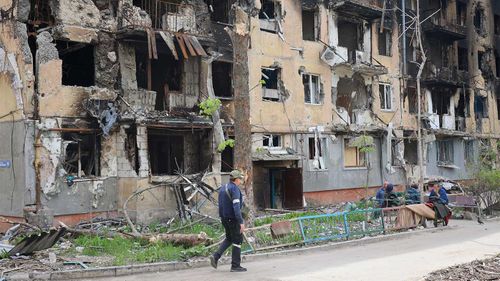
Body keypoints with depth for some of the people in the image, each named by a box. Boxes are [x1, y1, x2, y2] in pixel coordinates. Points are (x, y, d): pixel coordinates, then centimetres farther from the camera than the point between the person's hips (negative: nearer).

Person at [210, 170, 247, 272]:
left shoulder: (223, 188, 12)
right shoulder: (235, 189, -16)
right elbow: (236, 207, -24)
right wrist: (241, 222, -25)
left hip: (224, 218, 8)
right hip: (233, 219, -8)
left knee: (229, 239, 21)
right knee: (237, 240, 2)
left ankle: (216, 256, 7)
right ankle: (235, 266, 6)